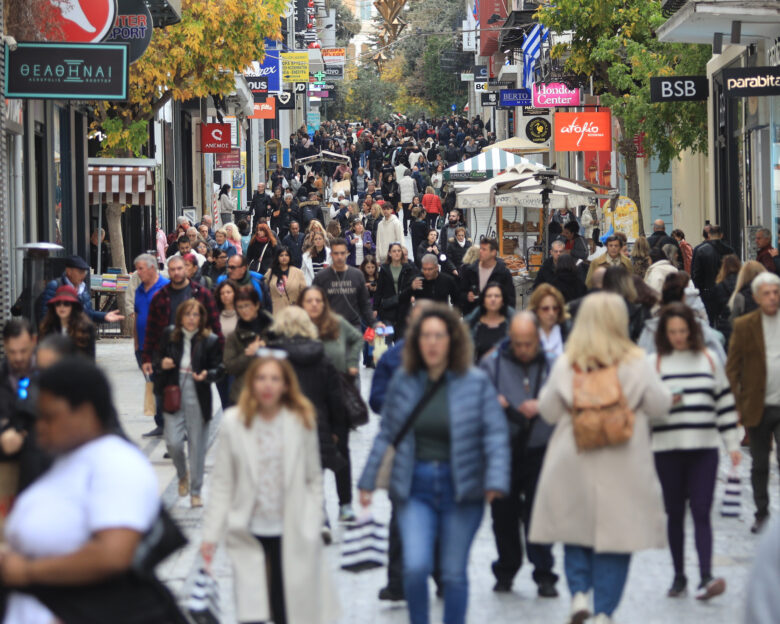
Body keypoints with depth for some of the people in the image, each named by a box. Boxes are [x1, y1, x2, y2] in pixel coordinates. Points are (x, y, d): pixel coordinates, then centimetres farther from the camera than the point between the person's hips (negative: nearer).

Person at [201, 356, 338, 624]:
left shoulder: (302, 421, -1)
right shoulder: (233, 422, -4)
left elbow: (313, 479, 6)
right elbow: (222, 484, 0)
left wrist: (310, 526, -2)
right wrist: (211, 534, -2)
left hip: (290, 534, 1)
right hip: (250, 534, -1)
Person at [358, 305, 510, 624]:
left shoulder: (476, 382, -4)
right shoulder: (403, 381, 3)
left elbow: (496, 435, -7)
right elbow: (386, 435, 10)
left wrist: (496, 480, -19)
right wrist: (368, 480, 10)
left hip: (461, 488, -1)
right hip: (415, 488, 1)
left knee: (454, 572, 6)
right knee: (415, 567, -13)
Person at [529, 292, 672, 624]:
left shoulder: (565, 364, -3)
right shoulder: (637, 364, -7)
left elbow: (548, 411, 4)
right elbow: (659, 407, -1)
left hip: (573, 464, 1)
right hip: (623, 468, -1)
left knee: (575, 533, 16)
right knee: (615, 536, 5)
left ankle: (579, 592, -1)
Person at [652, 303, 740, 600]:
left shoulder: (709, 360, 8)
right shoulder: (654, 363, 3)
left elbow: (724, 402, 11)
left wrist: (732, 443, 8)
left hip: (704, 449, 0)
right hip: (667, 450, 0)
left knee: (701, 513, -8)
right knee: (674, 514, 7)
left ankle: (706, 576, -14)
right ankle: (679, 575, 17)